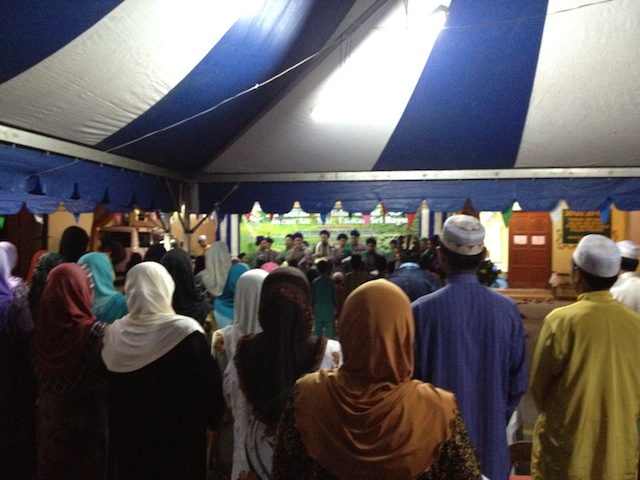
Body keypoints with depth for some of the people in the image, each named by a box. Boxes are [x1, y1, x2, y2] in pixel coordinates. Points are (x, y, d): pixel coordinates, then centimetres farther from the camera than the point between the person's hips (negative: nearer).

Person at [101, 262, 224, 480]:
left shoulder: (115, 334, -4)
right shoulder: (185, 331, -19)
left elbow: (109, 393, 8)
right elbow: (209, 387, -15)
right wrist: (211, 418, 1)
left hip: (128, 436, 5)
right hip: (179, 438, -4)